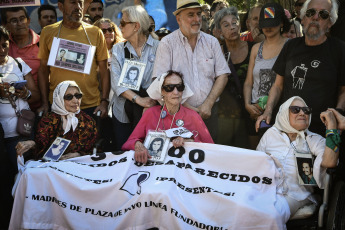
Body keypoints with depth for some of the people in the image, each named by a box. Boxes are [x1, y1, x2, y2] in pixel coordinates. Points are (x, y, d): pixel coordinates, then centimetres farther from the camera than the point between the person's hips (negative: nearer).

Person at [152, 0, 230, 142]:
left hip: (209, 111, 3)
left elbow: (222, 76, 6)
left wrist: (208, 104, -7)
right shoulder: (167, 43, -3)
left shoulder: (212, 42, 8)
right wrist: (186, 107, -14)